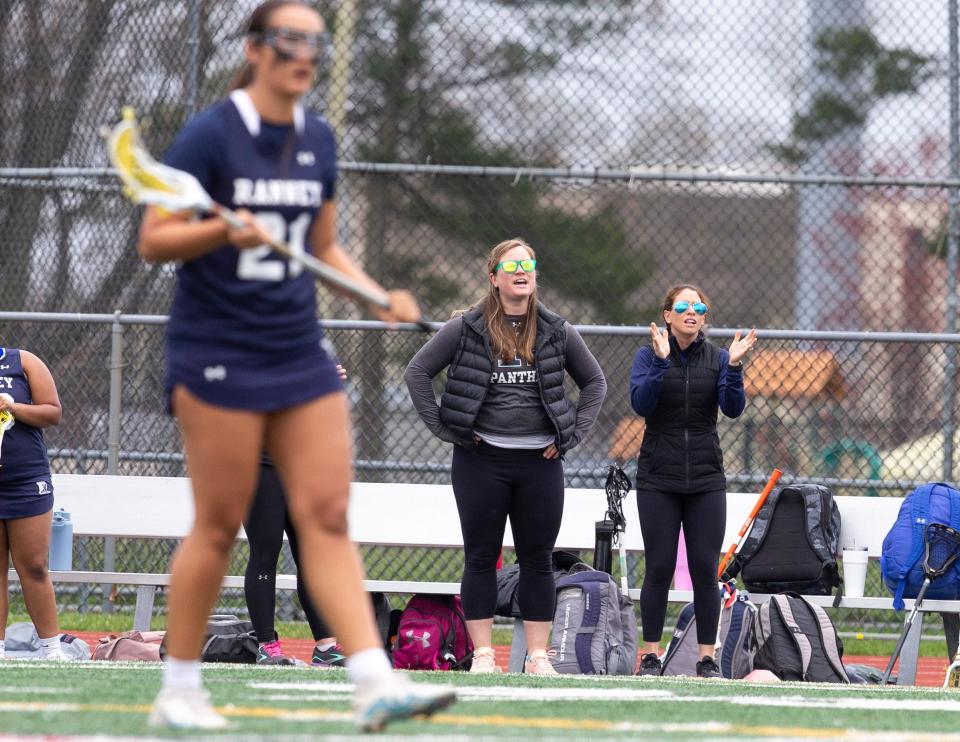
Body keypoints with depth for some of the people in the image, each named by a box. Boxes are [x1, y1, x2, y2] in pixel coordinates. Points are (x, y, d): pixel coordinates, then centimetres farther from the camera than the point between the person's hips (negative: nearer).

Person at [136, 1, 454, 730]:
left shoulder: (319, 139, 10)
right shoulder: (210, 135, -8)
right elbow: (153, 239, -9)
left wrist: (378, 294, 4)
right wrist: (223, 230, -26)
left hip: (300, 354, 6)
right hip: (218, 354, -5)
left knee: (328, 517, -3)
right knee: (219, 525, -2)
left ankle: (375, 681, -10)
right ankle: (178, 689, 10)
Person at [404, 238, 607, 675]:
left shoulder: (556, 332, 7)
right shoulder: (466, 330, 0)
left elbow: (594, 381, 17)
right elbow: (417, 372, 2)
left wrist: (573, 433, 6)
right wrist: (444, 428, -5)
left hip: (540, 461, 2)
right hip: (481, 461, -2)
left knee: (538, 560, 3)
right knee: (481, 559, 1)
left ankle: (538, 655, 8)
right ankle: (482, 654, 5)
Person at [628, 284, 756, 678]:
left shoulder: (718, 358, 6)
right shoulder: (649, 355, 1)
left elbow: (733, 408, -6)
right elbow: (640, 403, -13)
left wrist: (733, 367, -19)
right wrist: (661, 361, -24)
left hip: (706, 479, 1)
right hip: (658, 479, -1)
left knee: (705, 568, -2)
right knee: (659, 568, -2)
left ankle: (707, 657, 3)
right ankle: (650, 654, 5)